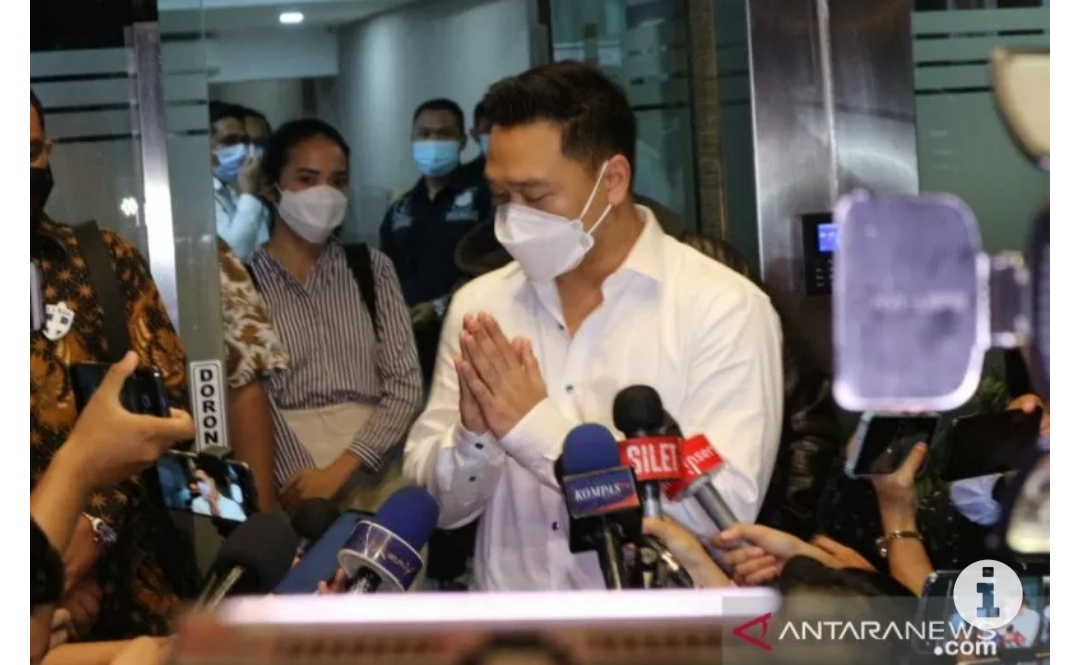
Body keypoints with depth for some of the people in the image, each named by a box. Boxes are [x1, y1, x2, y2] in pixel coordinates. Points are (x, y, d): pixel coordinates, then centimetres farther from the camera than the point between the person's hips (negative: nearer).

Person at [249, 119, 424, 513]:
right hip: (294, 490, -2)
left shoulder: (372, 269, 8)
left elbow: (405, 385, 2)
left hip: (379, 481, 2)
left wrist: (338, 470, -10)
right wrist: (302, 485, -19)